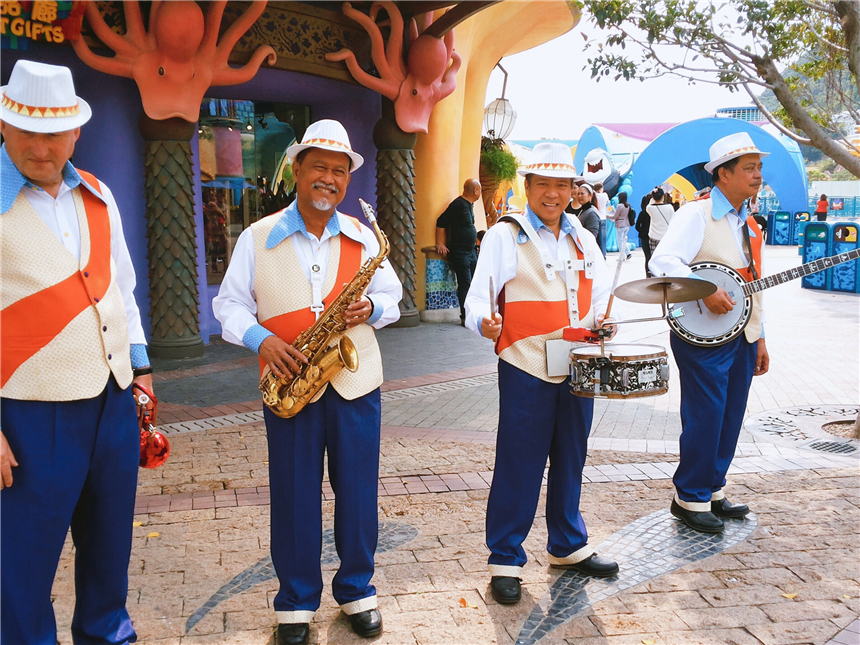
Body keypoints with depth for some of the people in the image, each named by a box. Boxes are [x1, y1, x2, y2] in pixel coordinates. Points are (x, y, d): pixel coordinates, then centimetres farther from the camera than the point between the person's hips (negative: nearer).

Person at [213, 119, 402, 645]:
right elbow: (230, 303, 5)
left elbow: (393, 297, 13)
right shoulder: (258, 238, 2)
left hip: (355, 383, 2)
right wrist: (260, 339, -14)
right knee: (293, 494, 6)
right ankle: (296, 602, 23)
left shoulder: (363, 237, 8)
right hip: (290, 384, -1)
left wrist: (371, 307, -9)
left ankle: (358, 591, 27)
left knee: (358, 490, 8)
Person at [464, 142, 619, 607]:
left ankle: (568, 546, 33)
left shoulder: (582, 240, 13)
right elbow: (478, 299, -10)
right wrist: (485, 323, -31)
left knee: (570, 462, 16)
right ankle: (505, 560, 14)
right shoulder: (504, 236, -4)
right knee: (518, 468, 0)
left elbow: (602, 294, 19)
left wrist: (604, 319, -3)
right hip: (527, 371, -5)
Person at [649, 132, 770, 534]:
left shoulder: (749, 225, 17)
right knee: (704, 419, -4)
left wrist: (759, 339, 20)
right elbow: (662, 262, -23)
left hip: (741, 336, 8)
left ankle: (712, 492, 27)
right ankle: (690, 500, 11)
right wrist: (706, 291, -29)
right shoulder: (697, 214, -9)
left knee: (729, 420, 12)